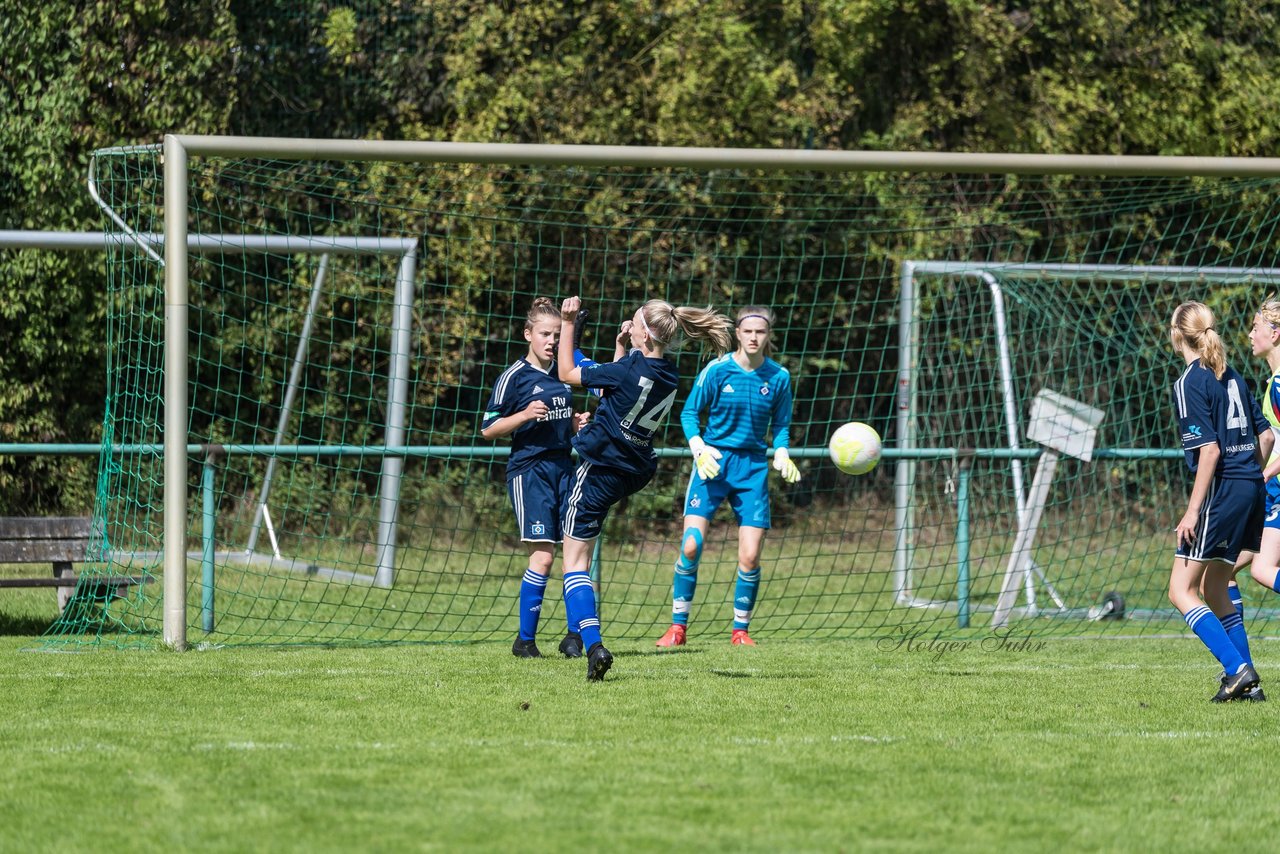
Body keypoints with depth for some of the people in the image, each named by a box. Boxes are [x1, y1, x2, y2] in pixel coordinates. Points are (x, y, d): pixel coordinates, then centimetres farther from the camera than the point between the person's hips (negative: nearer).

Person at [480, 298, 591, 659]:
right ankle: (525, 640, 0)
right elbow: (488, 428, -5)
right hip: (528, 470, -6)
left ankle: (574, 636, 7)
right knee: (543, 555, -11)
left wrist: (578, 423, 6)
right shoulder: (515, 376, -4)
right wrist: (525, 415, -18)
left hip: (563, 466, 6)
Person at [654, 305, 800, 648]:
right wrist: (699, 448, -14)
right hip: (713, 462, -2)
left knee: (750, 556, -6)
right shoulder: (717, 370, -5)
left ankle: (740, 630, 12)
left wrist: (781, 454, -7)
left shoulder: (778, 377, 1)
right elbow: (689, 412, 2)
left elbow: (780, 426, 11)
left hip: (753, 468, 2)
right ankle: (678, 626, 0)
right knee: (691, 546, -13)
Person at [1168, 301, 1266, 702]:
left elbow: (1209, 448, -17)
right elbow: (1264, 430, 19)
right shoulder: (1230, 376, 14)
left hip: (1223, 489, -8)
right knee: (1213, 588, 17)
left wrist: (1193, 510, -18)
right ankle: (1246, 681, 13)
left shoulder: (1190, 383, -10)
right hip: (1252, 488, 8)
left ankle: (1237, 668, -17)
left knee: (1181, 590, -4)